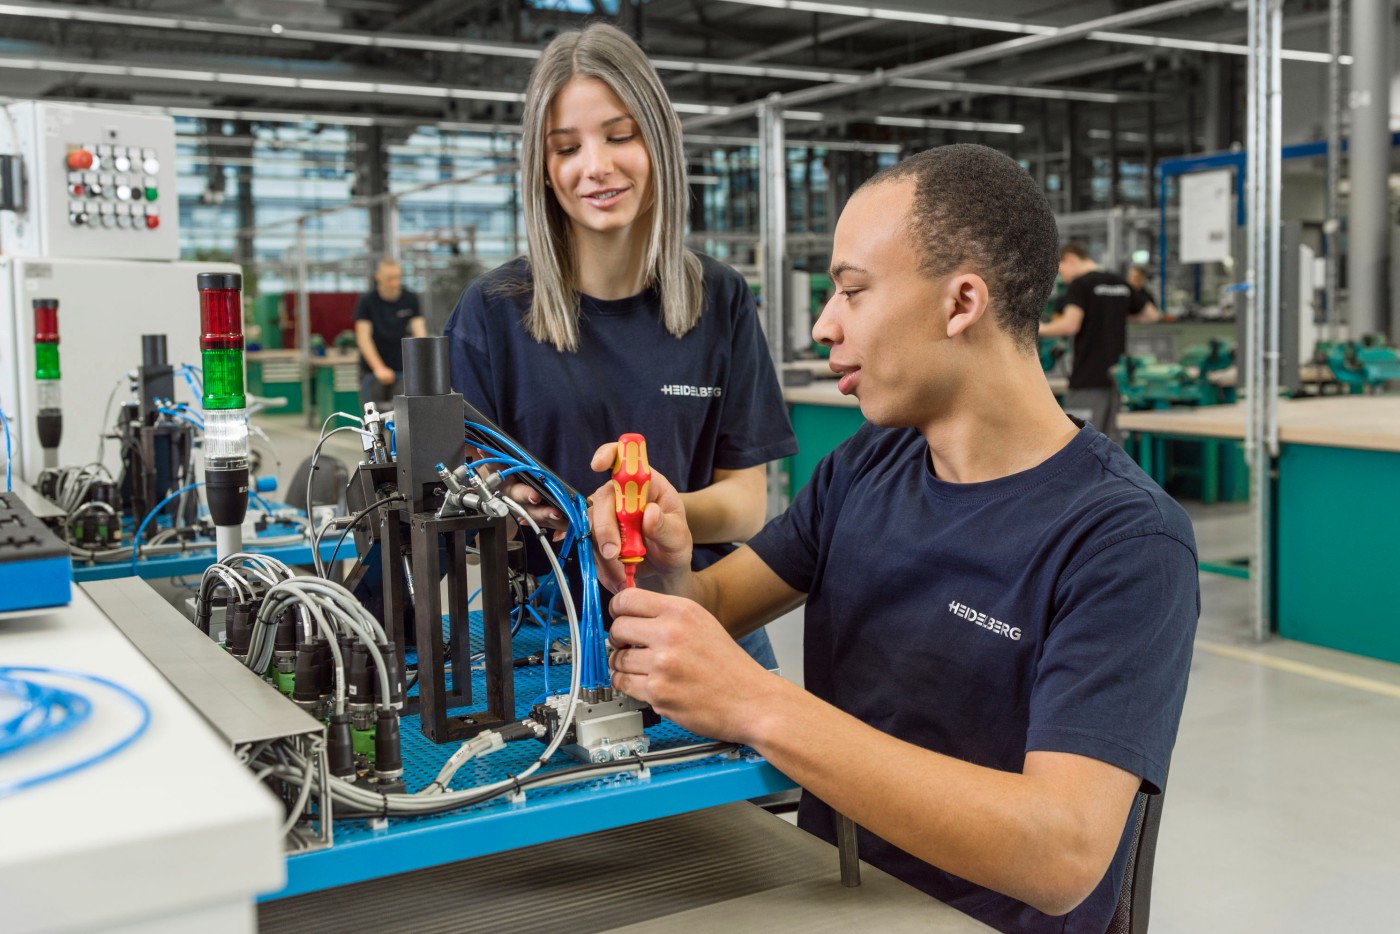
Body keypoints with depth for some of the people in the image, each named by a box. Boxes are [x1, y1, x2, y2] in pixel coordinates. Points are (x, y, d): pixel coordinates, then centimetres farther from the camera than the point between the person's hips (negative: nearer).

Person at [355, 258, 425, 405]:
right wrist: (379, 368, -24)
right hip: (372, 370, -2)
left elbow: (419, 331, -6)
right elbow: (363, 338, -12)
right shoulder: (366, 301, -6)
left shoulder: (410, 299, 2)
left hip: (402, 368, 2)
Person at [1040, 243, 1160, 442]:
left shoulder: (1079, 285, -9)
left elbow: (1070, 325, -22)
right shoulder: (1121, 284, 12)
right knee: (1110, 437, 11)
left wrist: (1041, 329, -6)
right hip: (1115, 375, 7)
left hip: (1087, 379, -7)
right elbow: (1152, 314, 21)